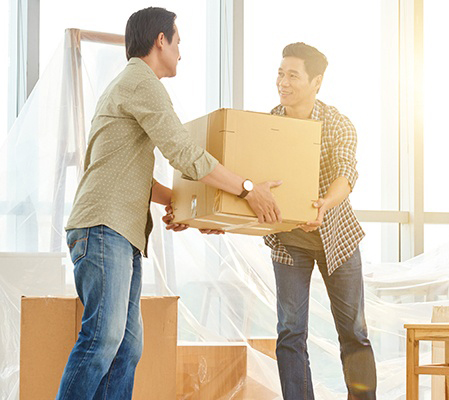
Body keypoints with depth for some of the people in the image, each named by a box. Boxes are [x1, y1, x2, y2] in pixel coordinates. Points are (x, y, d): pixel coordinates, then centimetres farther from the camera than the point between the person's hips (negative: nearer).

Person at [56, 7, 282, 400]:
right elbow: (185, 154, -13)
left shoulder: (124, 87, 29)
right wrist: (248, 189, -7)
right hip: (104, 225, -10)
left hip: (125, 235, 10)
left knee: (126, 345, 2)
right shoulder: (140, 81, -5)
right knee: (104, 336, -18)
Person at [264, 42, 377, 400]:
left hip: (336, 234, -1)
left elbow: (346, 172, -33)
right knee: (291, 331, -4)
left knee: (353, 330, 6)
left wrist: (325, 204, -55)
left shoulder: (338, 125, -15)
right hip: (287, 239, 1)